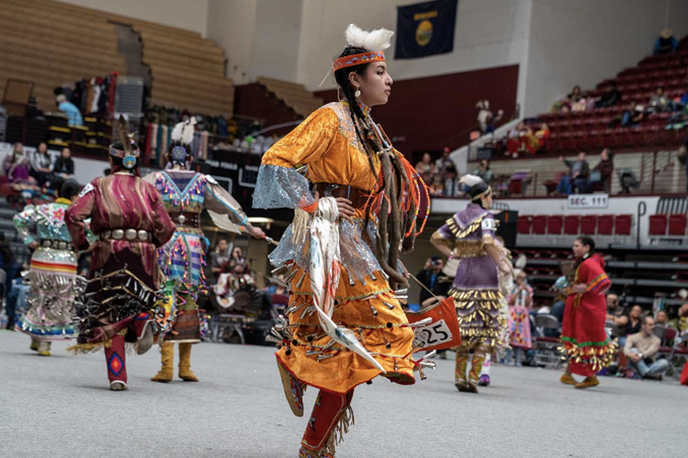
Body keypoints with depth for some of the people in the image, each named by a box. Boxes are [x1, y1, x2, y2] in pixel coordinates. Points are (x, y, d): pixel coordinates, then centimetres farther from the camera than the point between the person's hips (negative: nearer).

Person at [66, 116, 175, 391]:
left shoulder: (99, 185, 6)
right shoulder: (148, 189, 10)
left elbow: (74, 215, -7)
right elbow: (166, 228, 4)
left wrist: (81, 244, 7)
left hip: (109, 254, -1)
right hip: (144, 256, 1)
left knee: (109, 313, 7)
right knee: (138, 300, 21)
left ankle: (117, 375, -1)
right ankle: (143, 320, -15)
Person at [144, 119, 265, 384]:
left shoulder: (155, 180, 1)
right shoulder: (202, 182, 6)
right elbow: (228, 207, 14)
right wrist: (250, 228, 26)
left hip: (164, 244, -1)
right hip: (193, 247, 2)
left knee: (166, 303, -2)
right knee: (189, 302, 9)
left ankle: (167, 366, -7)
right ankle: (185, 366, 14)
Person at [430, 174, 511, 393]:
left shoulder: (459, 217, 11)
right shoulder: (485, 216, -8)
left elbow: (436, 238, 11)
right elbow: (488, 243, -23)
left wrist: (452, 255, 12)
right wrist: (502, 264, -14)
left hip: (463, 273, 6)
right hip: (484, 273, -6)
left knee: (465, 324, 9)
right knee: (486, 326, 2)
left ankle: (460, 376, 7)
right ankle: (474, 376, -4)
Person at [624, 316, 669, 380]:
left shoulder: (656, 340, 4)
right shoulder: (633, 337, 5)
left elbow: (651, 351, -16)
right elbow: (626, 348, -15)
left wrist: (640, 355, -39)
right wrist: (629, 354, -41)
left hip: (650, 366, 1)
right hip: (636, 366, -1)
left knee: (664, 363, -26)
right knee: (633, 350, -28)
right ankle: (648, 374, -42)